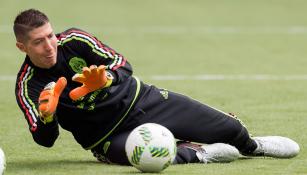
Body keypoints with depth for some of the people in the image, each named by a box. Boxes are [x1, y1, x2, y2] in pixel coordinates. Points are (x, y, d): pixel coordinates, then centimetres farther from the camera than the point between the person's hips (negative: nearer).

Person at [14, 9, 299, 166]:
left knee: (230, 129, -1)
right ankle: (197, 154, -7)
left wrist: (105, 77, -35)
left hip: (140, 100, 3)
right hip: (108, 136, -3)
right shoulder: (27, 87, -15)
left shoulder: (73, 40, -11)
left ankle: (250, 146, 35)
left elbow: (122, 65, -10)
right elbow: (45, 140, -21)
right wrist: (46, 117, -45)